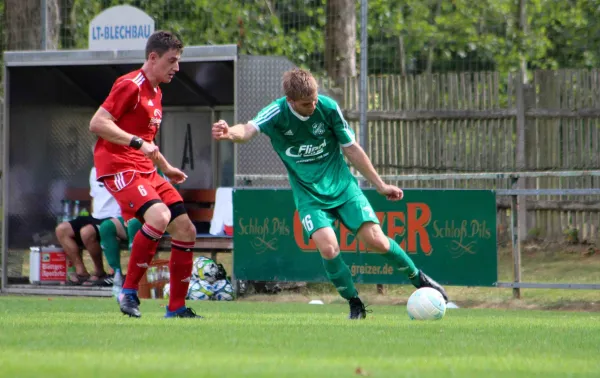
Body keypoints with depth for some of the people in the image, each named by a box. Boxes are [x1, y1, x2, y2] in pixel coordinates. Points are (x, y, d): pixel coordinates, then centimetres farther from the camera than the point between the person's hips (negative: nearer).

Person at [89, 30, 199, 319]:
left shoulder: (155, 92, 20)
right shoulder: (130, 86, -10)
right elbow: (97, 123, -20)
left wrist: (166, 167, 32)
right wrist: (138, 142, -25)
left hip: (145, 171, 10)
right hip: (119, 167, -10)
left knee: (186, 230, 3)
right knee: (159, 216, -31)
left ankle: (176, 308, 11)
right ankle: (129, 292, -20)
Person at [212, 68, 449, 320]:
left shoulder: (328, 108, -10)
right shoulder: (276, 114, -15)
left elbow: (351, 149, 2)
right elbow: (248, 130, -35)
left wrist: (381, 185, 6)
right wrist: (230, 133, -59)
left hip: (343, 187, 1)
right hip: (310, 196, -1)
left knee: (376, 241, -9)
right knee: (328, 247, -23)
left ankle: (418, 278, 18)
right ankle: (355, 305, -1)